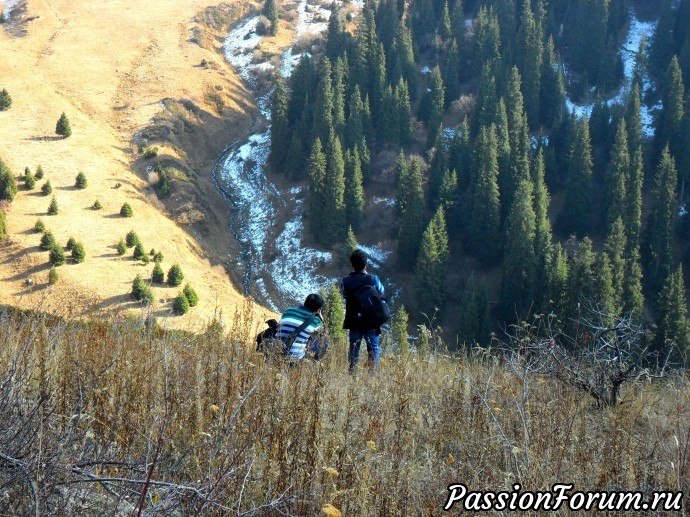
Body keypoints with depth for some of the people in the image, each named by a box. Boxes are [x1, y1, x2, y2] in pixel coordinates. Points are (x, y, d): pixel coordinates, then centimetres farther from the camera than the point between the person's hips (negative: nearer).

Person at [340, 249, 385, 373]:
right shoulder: (373, 279, -11)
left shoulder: (345, 281, -8)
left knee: (353, 349, 12)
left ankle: (352, 373, 9)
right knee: (374, 349, 6)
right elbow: (382, 294, 3)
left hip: (353, 322, 2)